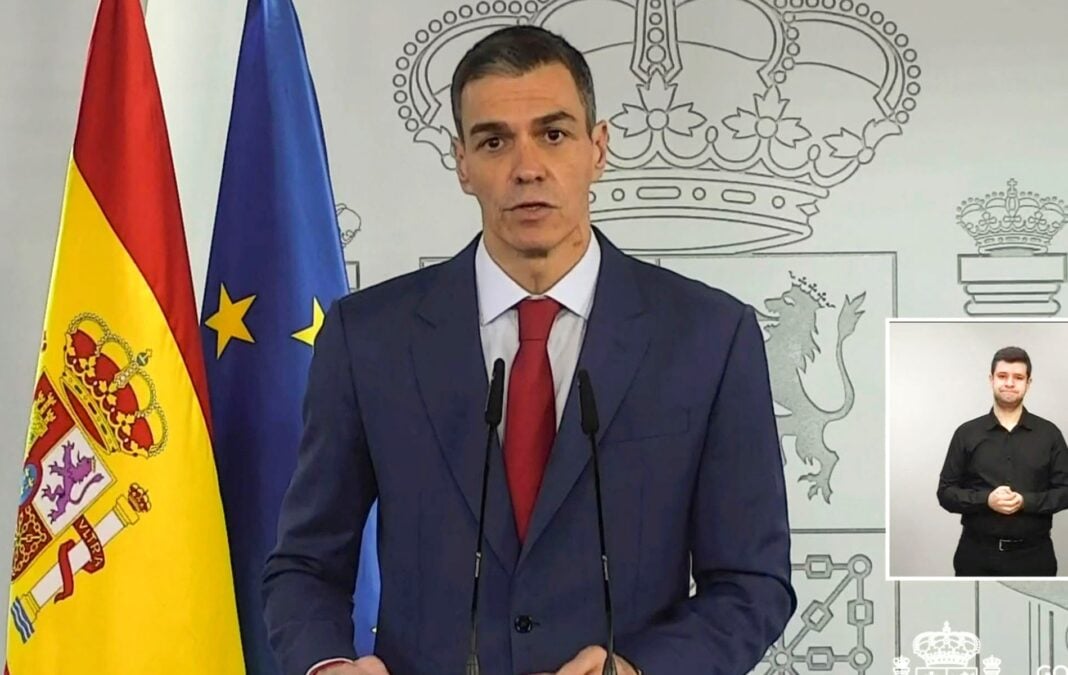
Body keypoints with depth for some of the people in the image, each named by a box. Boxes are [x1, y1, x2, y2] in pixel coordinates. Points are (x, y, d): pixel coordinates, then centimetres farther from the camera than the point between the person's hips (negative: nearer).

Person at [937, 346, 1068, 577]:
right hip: (977, 554, 0)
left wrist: (1026, 501, -15)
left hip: (1033, 555, 0)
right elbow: (946, 492, 3)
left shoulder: (1049, 433, 5)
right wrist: (986, 500, -15)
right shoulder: (967, 433, 5)